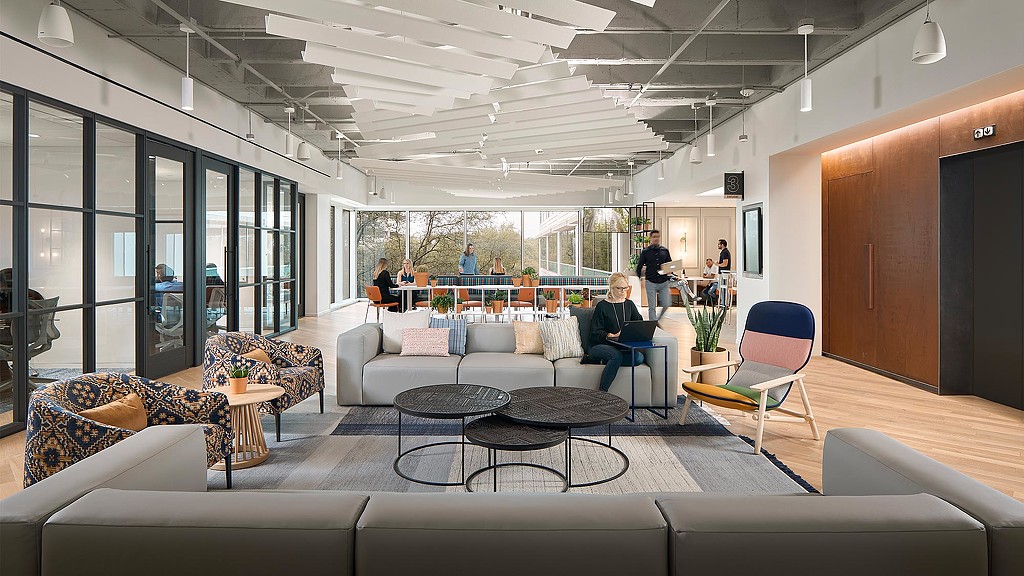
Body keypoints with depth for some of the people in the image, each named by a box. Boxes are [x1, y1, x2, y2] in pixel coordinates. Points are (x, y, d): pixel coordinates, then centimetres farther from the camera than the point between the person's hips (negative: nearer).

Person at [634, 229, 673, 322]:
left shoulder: (665, 251, 9)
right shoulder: (645, 252, 2)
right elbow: (639, 267, 6)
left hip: (664, 282, 2)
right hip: (651, 283, -2)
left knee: (667, 305, -1)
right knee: (652, 307, -1)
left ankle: (659, 319, 23)